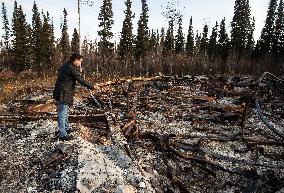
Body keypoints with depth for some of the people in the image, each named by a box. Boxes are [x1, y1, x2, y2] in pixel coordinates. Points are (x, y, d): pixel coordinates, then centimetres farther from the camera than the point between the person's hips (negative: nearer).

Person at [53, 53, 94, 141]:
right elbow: (81, 80, -17)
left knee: (64, 111, 22)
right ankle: (62, 134, 5)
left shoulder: (65, 66, 12)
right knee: (62, 113, -4)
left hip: (60, 92, 10)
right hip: (63, 94, -10)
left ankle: (66, 128, 37)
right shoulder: (72, 68, -17)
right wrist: (91, 86, -6)